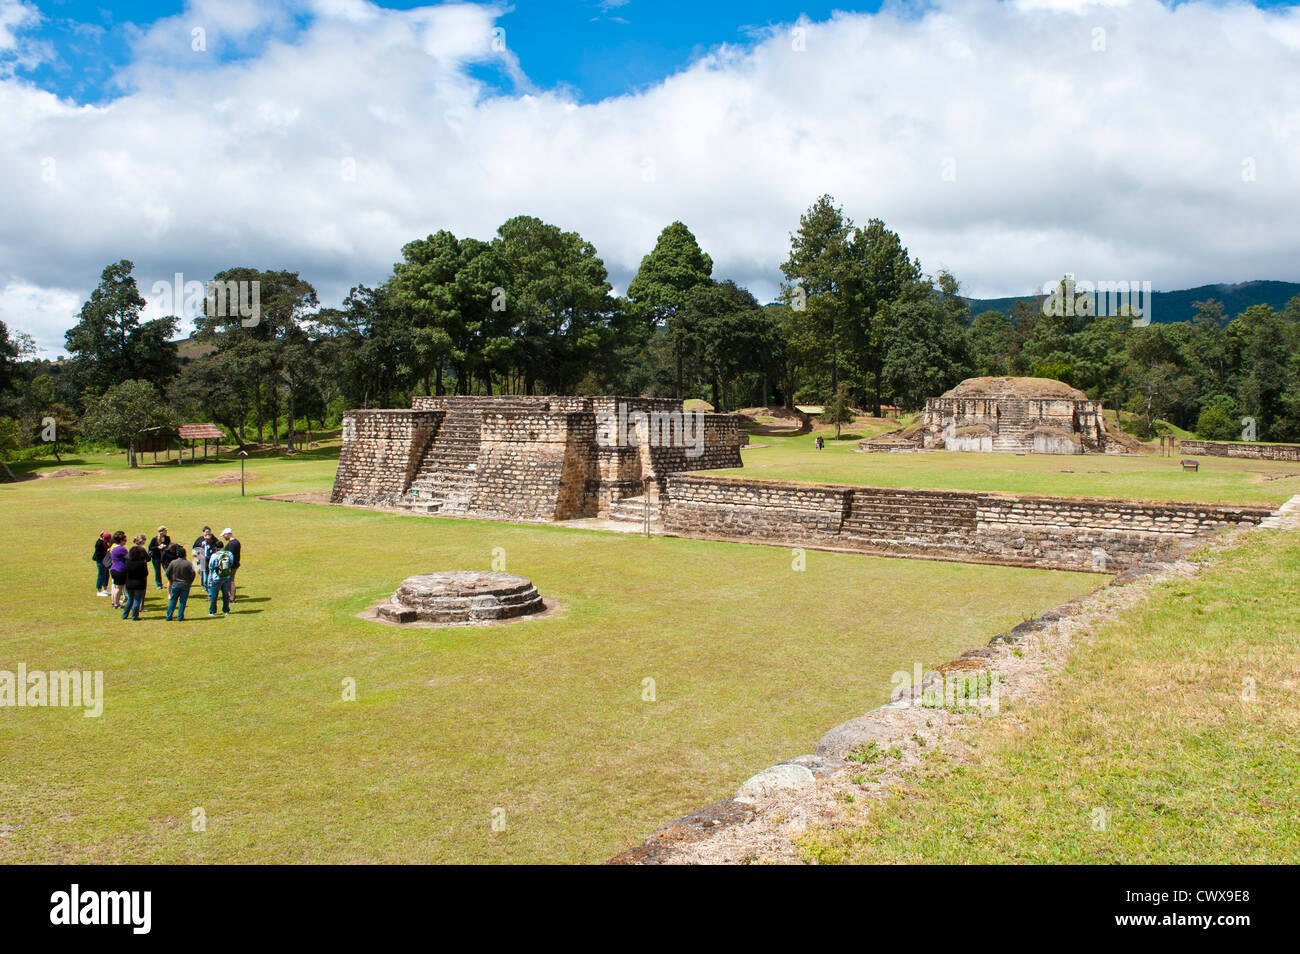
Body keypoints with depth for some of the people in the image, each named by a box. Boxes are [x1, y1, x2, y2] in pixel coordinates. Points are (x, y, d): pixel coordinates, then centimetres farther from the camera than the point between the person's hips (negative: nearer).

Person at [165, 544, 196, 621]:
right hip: (185, 585, -2)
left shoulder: (173, 562, -4)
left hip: (175, 584, 2)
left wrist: (171, 581, 18)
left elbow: (168, 573, 2)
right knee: (182, 602, 5)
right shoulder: (188, 563, -10)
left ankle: (169, 617, 14)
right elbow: (193, 574, -11)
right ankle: (180, 617, 7)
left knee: (172, 601, 13)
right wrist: (190, 582, 6)